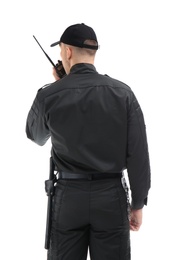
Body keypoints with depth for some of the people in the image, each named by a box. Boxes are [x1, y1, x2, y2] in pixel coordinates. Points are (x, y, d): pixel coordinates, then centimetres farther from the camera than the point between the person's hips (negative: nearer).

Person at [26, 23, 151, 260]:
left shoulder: (50, 95, -7)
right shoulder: (122, 92, -6)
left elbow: (35, 136, 14)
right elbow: (138, 154, -6)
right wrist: (137, 204, 3)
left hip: (69, 194, 0)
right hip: (111, 194, 0)